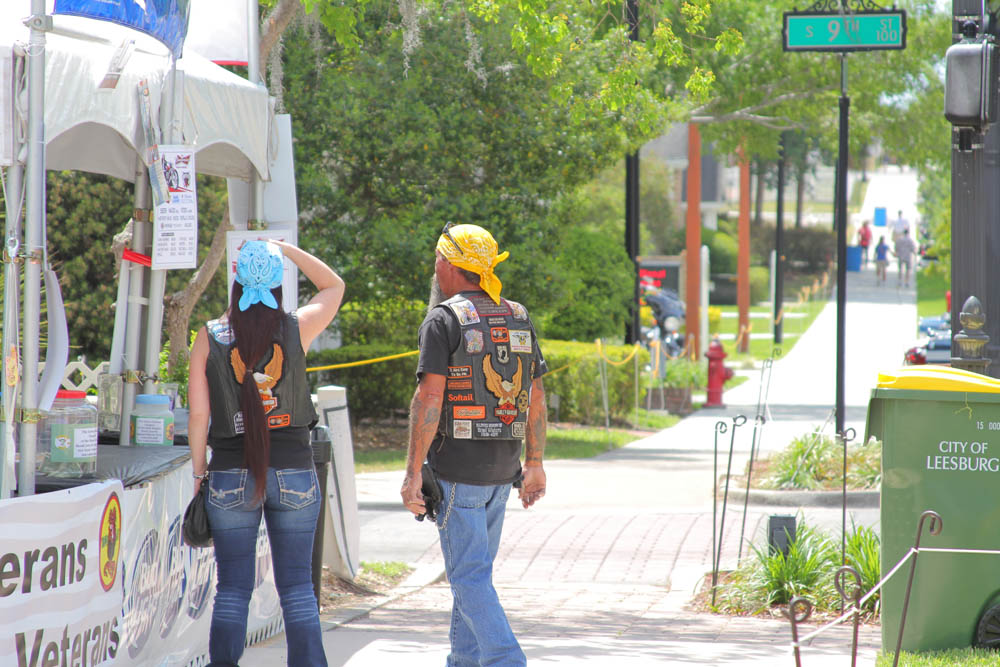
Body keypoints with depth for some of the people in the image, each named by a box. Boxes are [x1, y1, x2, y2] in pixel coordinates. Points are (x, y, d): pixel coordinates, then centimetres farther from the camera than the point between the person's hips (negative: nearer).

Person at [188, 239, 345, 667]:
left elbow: (198, 413, -3)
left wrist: (199, 472, 6)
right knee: (297, 586, 5)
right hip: (293, 472, 0)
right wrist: (284, 249, 17)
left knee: (232, 587, 6)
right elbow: (333, 286, 16)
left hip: (231, 475, 0)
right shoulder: (297, 330, -4)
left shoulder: (210, 338, -3)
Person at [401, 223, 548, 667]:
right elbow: (536, 397, 11)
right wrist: (534, 464, 17)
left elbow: (428, 399, -17)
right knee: (475, 569, 18)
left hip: (456, 469, -7)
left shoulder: (443, 320, -10)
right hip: (502, 469, 7)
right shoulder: (517, 318, 9)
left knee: (469, 575, -7)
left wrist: (412, 473, -15)